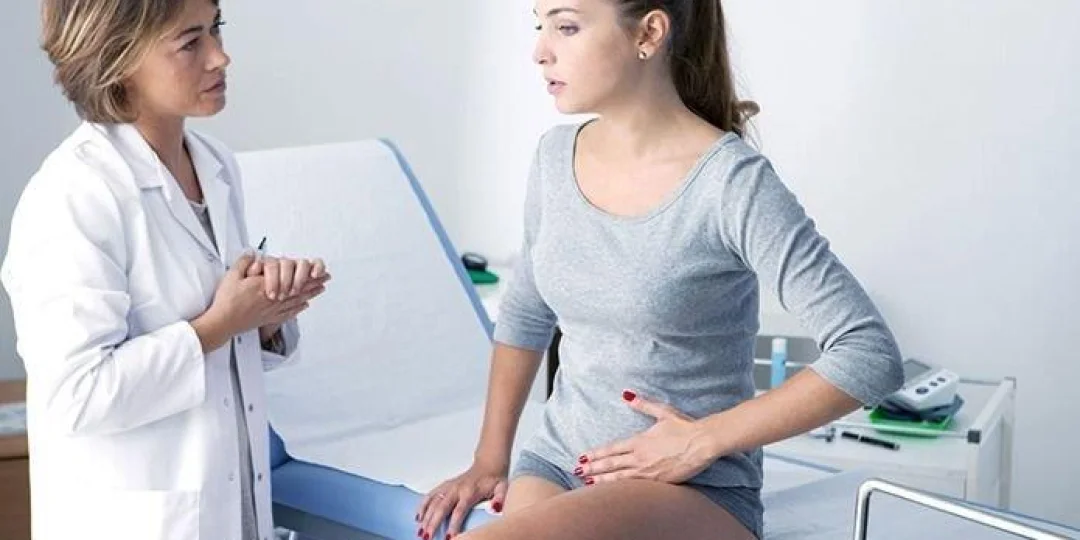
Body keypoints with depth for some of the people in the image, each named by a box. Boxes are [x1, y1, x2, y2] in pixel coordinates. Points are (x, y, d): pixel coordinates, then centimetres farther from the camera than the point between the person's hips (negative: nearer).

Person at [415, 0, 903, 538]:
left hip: (695, 494, -5)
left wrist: (703, 440, -16)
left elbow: (871, 356, -17)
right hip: (554, 466, 6)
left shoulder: (732, 182, -15)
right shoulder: (556, 156, 4)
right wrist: (490, 458, 16)